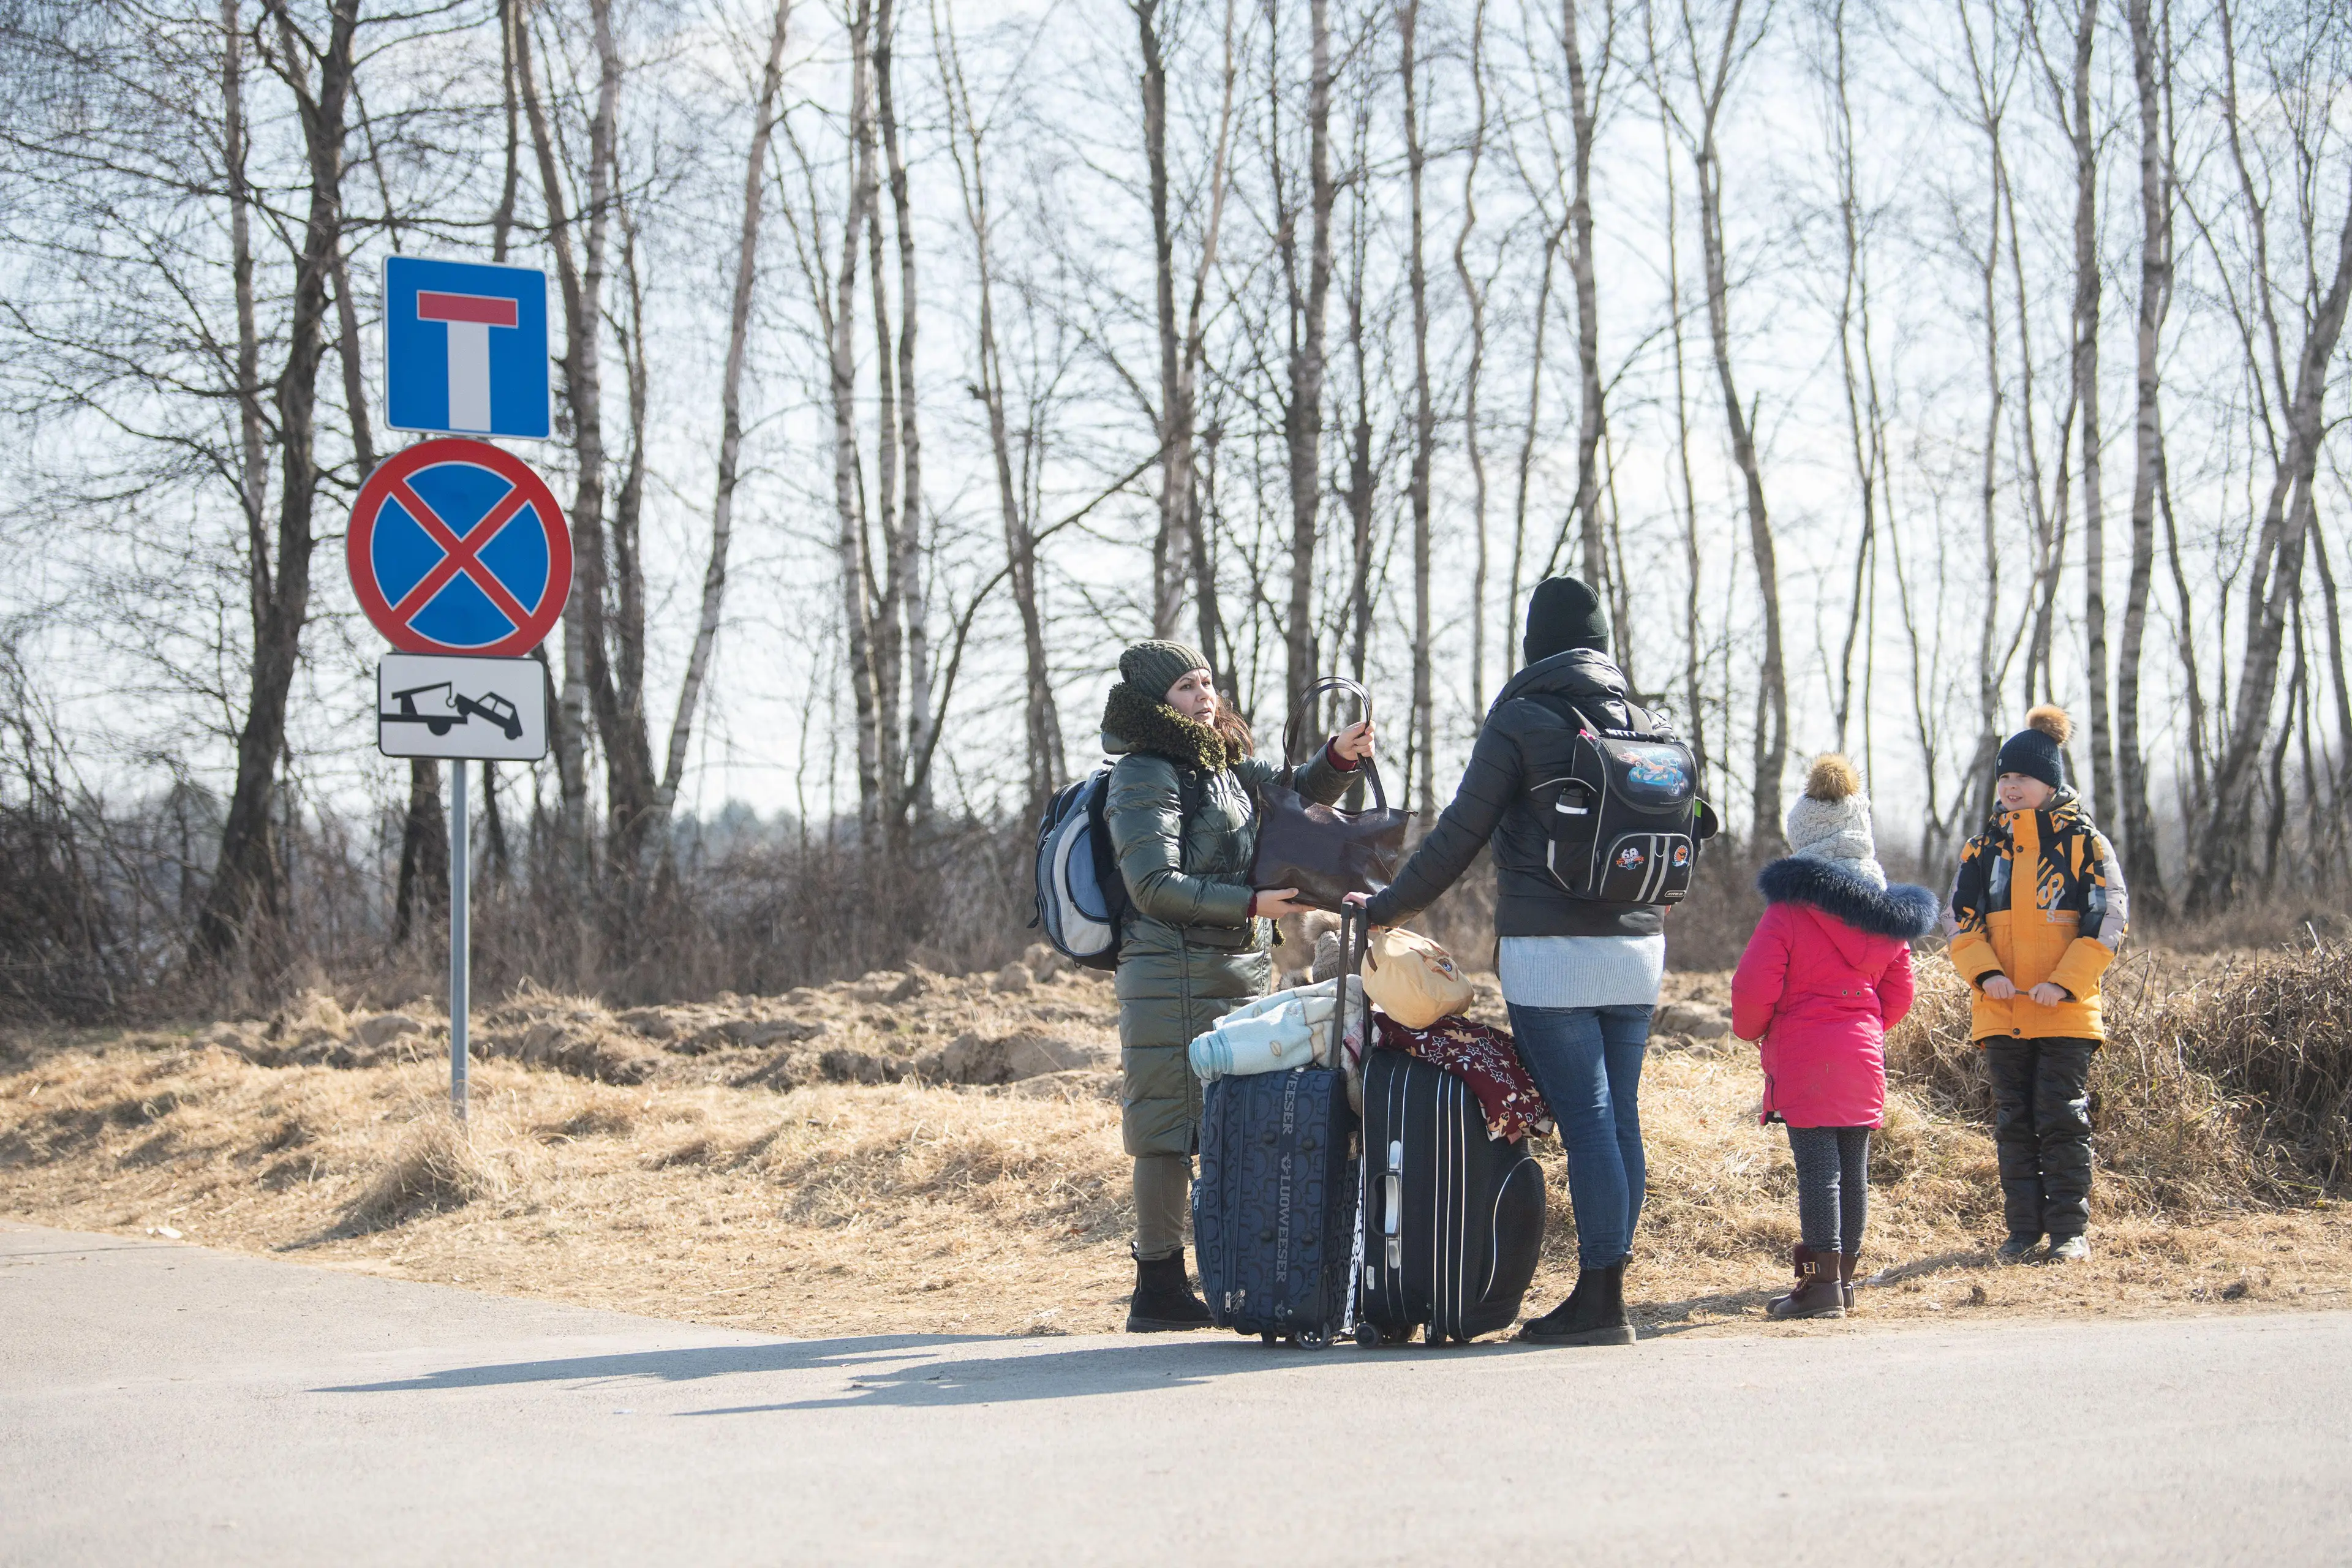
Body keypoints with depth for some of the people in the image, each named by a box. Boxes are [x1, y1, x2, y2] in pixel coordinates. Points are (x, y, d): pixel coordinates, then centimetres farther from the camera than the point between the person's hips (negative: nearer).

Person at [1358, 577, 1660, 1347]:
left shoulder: (1520, 720, -6)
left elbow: (1460, 835, -5)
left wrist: (1389, 906, 6)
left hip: (1552, 951, -6)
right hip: (1637, 944, 6)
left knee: (1585, 1120, -7)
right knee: (1620, 1120, 7)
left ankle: (1600, 1302, -6)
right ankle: (1606, 1293, 11)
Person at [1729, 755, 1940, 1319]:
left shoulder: (1790, 908, -10)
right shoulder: (1885, 913, 8)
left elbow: (1755, 986, -12)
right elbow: (1898, 995, 12)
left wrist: (1750, 1029, 7)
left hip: (1803, 1056, -6)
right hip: (1863, 1057, 6)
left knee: (1817, 1167, -6)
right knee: (1853, 1168, 11)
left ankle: (1823, 1281, -9)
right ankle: (1845, 1278, 19)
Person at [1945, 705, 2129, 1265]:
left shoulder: (2083, 843, -2)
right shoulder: (1984, 848, 10)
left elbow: (2108, 921, -5)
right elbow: (1960, 918, 7)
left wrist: (2065, 982, -15)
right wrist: (1985, 973, -11)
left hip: (2066, 1011, -4)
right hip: (2001, 1009, 4)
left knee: (2063, 1119, -4)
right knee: (2014, 1123, 6)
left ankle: (2071, 1229, 4)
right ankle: (2023, 1229, 13)